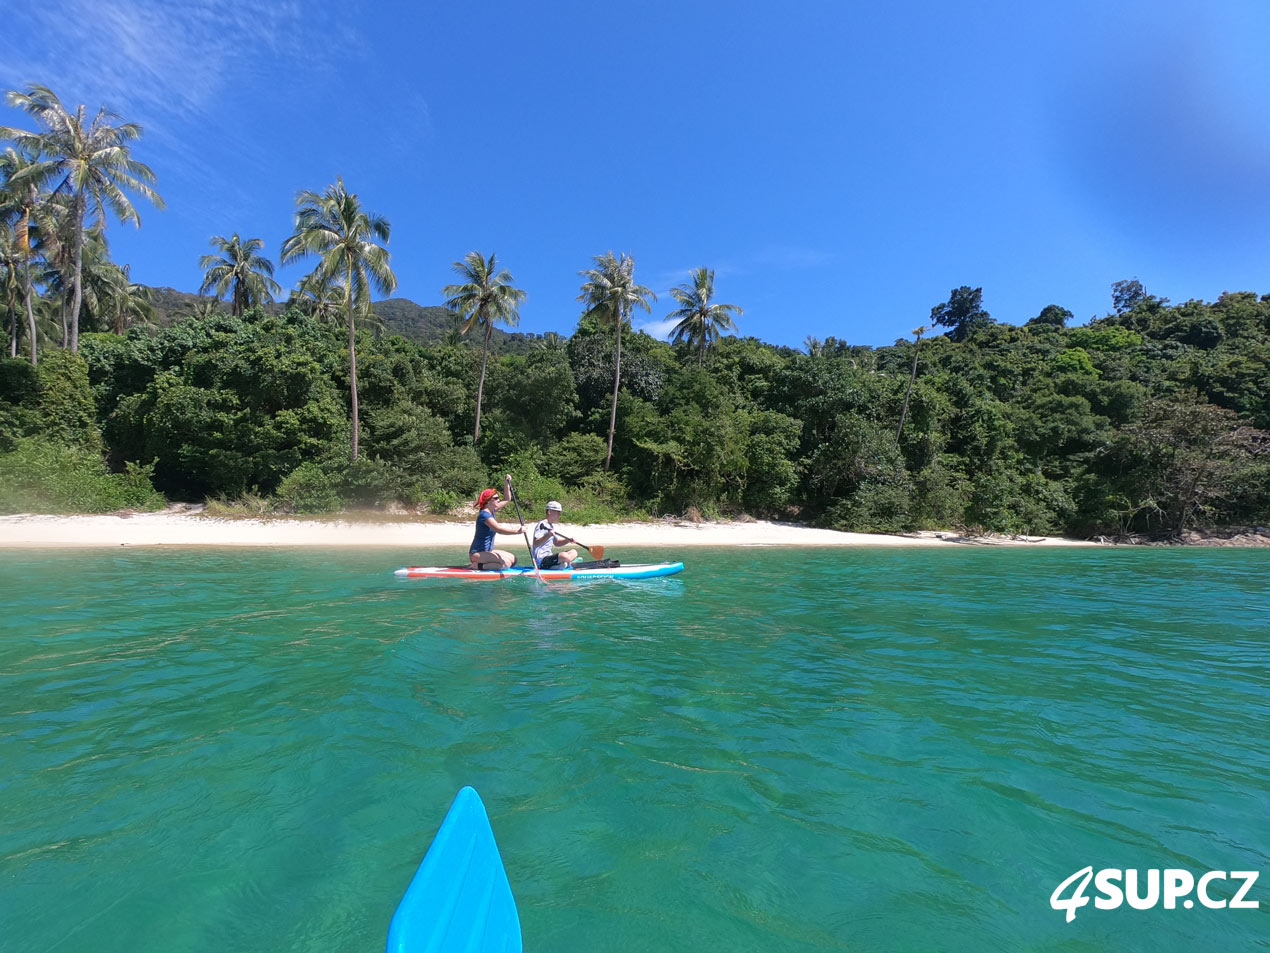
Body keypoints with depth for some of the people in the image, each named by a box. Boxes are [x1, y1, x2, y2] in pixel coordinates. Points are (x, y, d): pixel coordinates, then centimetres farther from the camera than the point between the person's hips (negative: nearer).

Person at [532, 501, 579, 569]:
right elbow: (536, 544, -26)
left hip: (548, 558, 11)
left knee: (573, 552, 12)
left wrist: (568, 540, 7)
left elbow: (556, 543, 24)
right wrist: (548, 535, -40)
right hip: (541, 562, -11)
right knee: (564, 555, -32)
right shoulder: (542, 525, -14)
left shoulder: (552, 526, 18)